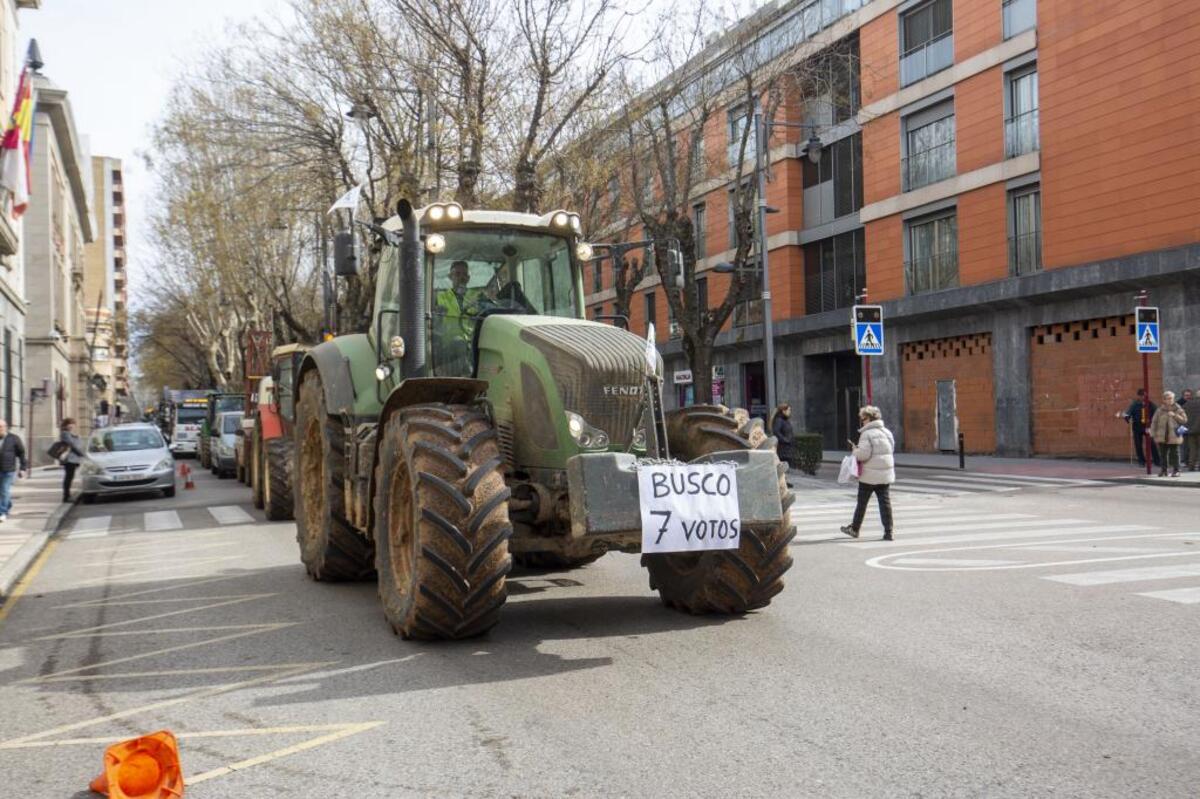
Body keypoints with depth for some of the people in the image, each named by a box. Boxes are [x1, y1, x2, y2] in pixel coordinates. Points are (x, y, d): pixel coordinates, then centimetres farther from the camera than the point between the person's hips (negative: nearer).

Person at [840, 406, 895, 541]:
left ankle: (855, 528, 20)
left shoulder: (866, 434, -13)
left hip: (869, 475, -5)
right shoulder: (887, 432, 9)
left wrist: (855, 451, -1)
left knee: (862, 502, 8)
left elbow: (864, 454, -21)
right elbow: (891, 451, 15)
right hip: (886, 474, 5)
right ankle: (888, 532, 1)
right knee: (885, 502, 5)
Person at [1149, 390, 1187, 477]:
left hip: (1174, 437, -2)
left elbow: (1184, 420, -3)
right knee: (1163, 454, 6)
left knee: (1174, 454, 1)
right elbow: (1154, 422, 6)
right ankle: (1164, 470, 13)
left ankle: (1176, 470, 8)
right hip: (1162, 437, 2)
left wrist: (1174, 415, -15)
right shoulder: (1160, 410, 4)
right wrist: (1153, 433, 1)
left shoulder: (1178, 409, 2)